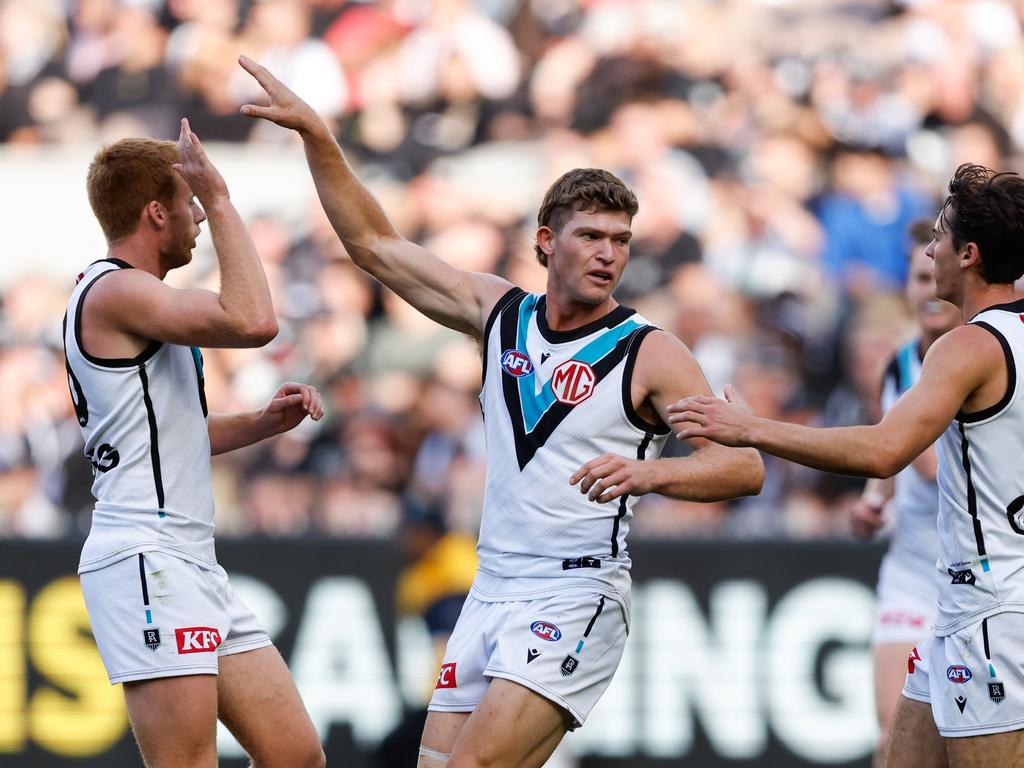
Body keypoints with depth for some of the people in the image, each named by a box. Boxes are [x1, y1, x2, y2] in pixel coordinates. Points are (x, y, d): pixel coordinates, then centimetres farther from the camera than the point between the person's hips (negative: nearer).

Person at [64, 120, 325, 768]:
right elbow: (252, 322, -24)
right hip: (146, 561, -10)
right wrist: (219, 198, -15)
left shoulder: (130, 296, 22)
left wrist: (264, 422, 18)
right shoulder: (115, 290, -10)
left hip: (193, 565, 10)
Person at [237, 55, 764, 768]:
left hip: (577, 596, -6)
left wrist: (649, 473, -33)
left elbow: (744, 466, -15)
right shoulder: (500, 312, 9)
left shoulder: (650, 353, -6)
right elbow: (376, 245, 15)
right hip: (491, 591, 6)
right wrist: (317, 136, 8)